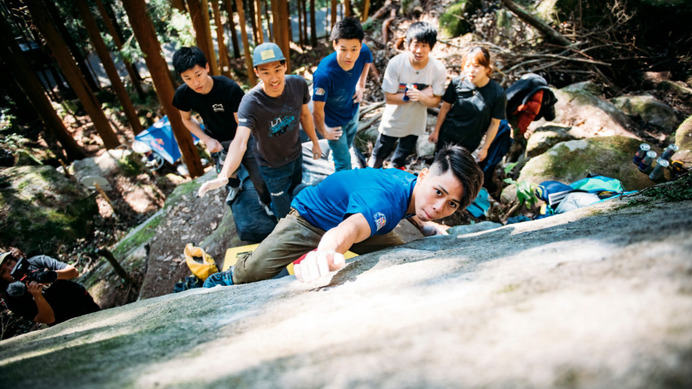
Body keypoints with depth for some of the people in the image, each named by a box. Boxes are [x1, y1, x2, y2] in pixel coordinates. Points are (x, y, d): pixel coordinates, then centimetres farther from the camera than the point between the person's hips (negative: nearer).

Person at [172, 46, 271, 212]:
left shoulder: (230, 88, -34)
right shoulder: (183, 93, -21)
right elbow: (187, 119, -1)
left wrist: (233, 153, -30)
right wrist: (207, 140, -15)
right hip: (216, 141, 4)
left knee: (259, 178, 0)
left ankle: (266, 201, 33)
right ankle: (234, 186, 63)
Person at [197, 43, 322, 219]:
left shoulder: (298, 84, -21)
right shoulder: (250, 103, -36)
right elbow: (240, 141, -49)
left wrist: (315, 142, 9)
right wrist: (223, 176, -66)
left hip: (296, 155, 5)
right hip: (272, 166, -5)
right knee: (283, 210, 13)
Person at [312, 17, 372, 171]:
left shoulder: (363, 52, -27)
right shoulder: (324, 74, -44)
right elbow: (317, 110, -30)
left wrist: (360, 85, -1)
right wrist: (324, 132, -14)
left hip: (353, 111, 6)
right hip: (334, 121, -5)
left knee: (346, 147, 34)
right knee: (344, 162, 13)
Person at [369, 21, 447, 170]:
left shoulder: (439, 69, -22)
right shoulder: (396, 63, -27)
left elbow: (435, 101, -16)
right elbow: (389, 98, -22)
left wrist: (421, 96, -37)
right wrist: (412, 95, -31)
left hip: (415, 123, 2)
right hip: (393, 119, -2)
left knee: (405, 151, 28)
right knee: (381, 151, 19)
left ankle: (397, 168, 59)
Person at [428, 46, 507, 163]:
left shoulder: (497, 93, -19)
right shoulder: (457, 82, -16)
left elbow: (495, 123, -10)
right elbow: (445, 107, -2)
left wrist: (485, 148, -4)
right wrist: (436, 131, 3)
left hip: (470, 143, -1)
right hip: (447, 135, 2)